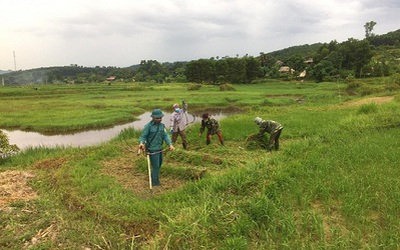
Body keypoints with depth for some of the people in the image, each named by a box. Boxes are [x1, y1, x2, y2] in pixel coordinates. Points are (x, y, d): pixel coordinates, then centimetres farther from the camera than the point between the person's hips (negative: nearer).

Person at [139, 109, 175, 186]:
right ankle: (154, 182, 26)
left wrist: (170, 144, -22)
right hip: (152, 150, -7)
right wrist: (141, 143, -38)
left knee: (159, 164, 23)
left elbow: (165, 135, -7)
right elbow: (143, 136, -16)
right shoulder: (148, 126, -18)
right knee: (155, 166, 4)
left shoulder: (162, 125, -1)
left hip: (159, 149, 7)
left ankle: (153, 177, 47)